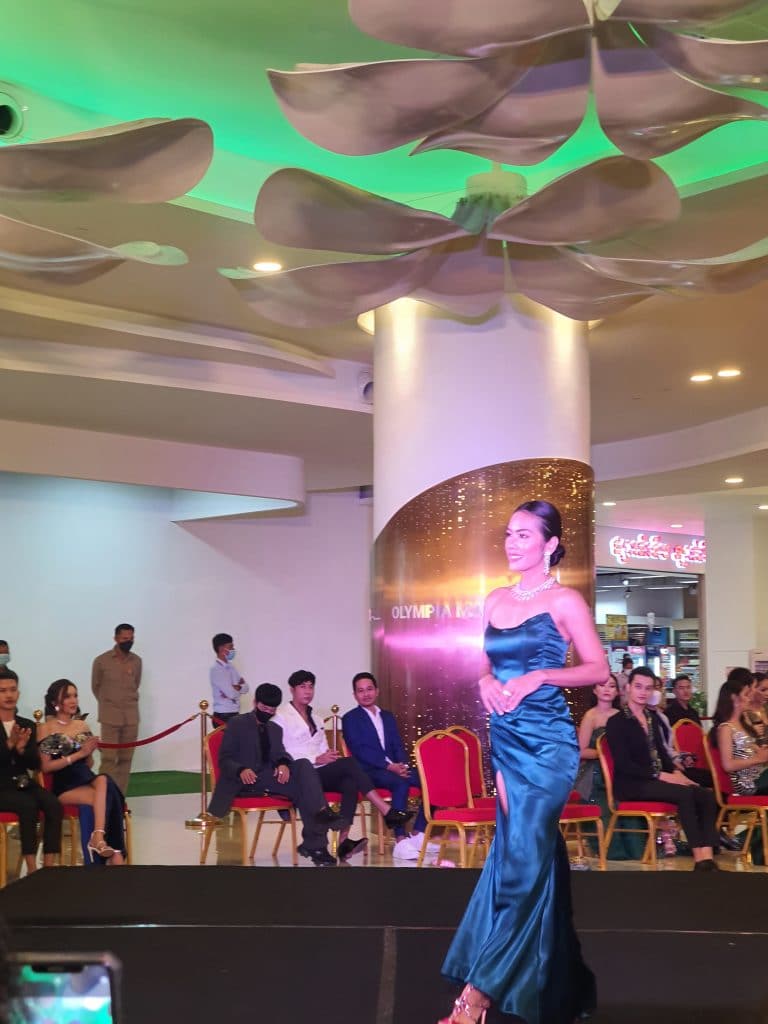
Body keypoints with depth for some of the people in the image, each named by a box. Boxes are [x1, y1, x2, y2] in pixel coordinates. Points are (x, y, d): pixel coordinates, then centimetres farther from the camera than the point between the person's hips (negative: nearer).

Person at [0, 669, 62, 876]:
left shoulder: (27, 725, 11)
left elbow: (36, 764, 5)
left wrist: (21, 749, -15)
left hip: (23, 783, 5)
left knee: (54, 805, -24)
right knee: (28, 805, -33)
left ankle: (49, 866, -24)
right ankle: (31, 868, -27)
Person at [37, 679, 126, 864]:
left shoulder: (82, 726, 18)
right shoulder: (46, 729, 1)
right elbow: (46, 766, -6)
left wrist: (90, 752, -2)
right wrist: (78, 754, -13)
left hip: (87, 779, 5)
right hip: (64, 785, -4)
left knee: (103, 780, -34)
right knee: (106, 797, -31)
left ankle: (98, 838, -40)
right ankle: (116, 855, -28)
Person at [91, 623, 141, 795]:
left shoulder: (137, 661, 5)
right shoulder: (101, 661, -5)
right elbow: (95, 686, 8)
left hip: (131, 715, 3)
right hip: (110, 716, -3)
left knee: (126, 759, 4)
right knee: (109, 758, -8)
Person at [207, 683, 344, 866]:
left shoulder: (275, 729, 25)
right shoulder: (236, 724, 7)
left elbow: (279, 755, 11)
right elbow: (224, 760, -2)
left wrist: (283, 764, -16)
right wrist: (241, 770, -25)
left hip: (269, 778, 6)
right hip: (245, 782, -6)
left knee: (302, 765, -27)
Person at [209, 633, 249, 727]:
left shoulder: (230, 666, 12)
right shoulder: (216, 669, -15)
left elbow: (245, 687, 8)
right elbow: (232, 694, -20)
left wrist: (236, 688, -12)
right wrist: (239, 687, 1)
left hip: (235, 714, 8)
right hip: (223, 717, -8)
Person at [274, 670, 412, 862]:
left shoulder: (315, 719, 25)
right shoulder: (282, 718, 2)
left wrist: (330, 757, -3)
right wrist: (316, 760, -18)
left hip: (322, 773, 7)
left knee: (350, 782, -28)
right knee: (348, 763, -27)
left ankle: (343, 841, -38)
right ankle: (388, 813, -29)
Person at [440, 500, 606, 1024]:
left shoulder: (565, 600, -5)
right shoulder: (496, 600, 11)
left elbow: (598, 669, -6)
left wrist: (538, 677, -17)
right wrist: (486, 682, -3)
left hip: (547, 739, -6)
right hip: (505, 736, 6)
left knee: (523, 855, -9)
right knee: (538, 853, 11)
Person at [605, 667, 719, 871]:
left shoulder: (652, 719, 17)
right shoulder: (616, 722, -6)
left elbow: (661, 751, 18)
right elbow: (623, 764, -14)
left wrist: (676, 773, -3)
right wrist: (661, 775, -19)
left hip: (657, 779, 7)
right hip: (631, 784, -7)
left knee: (706, 795, -17)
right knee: (684, 793, -30)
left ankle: (707, 858, -28)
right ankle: (699, 859, -28)